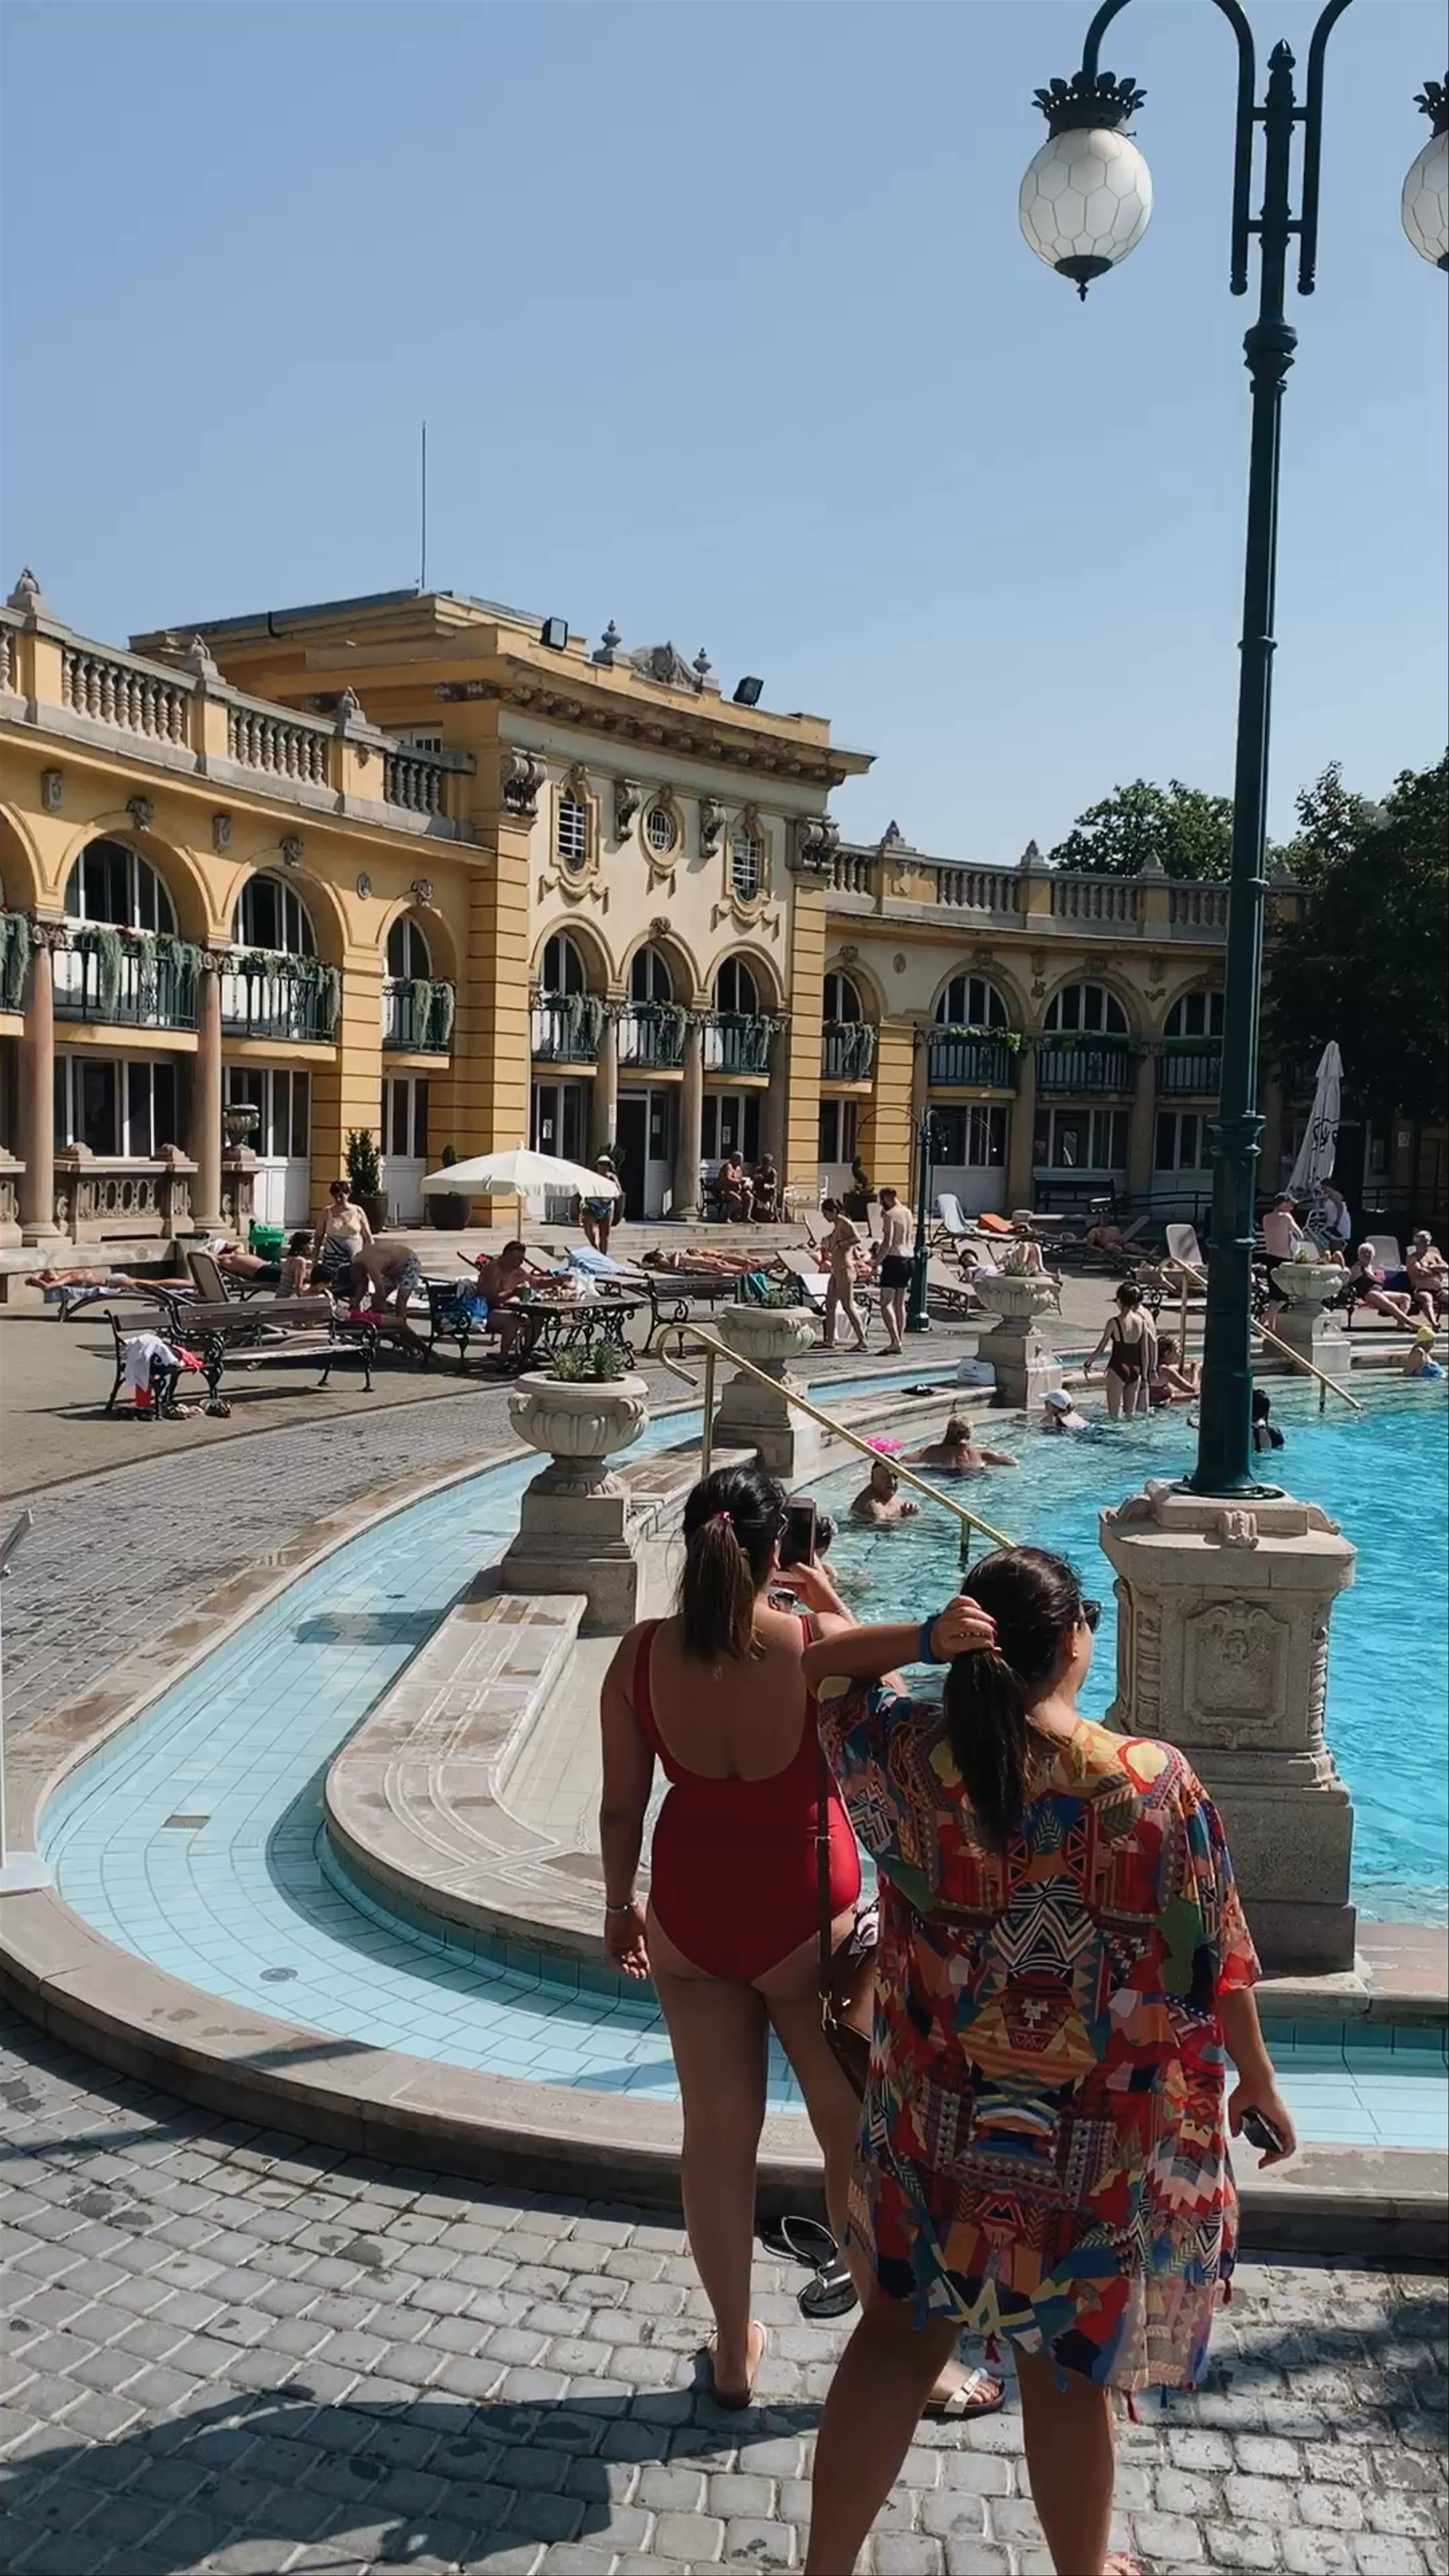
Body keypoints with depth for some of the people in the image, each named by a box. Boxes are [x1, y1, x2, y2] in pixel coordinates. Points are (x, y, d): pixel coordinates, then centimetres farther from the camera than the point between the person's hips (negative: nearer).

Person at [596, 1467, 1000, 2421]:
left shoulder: (643, 1655, -11)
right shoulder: (816, 1645, -20)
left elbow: (622, 1806, -3)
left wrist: (621, 1903, 13)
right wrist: (837, 1608, 1)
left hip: (689, 1909, 3)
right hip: (803, 1912, -3)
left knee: (717, 2131, 16)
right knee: (858, 2135, 12)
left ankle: (735, 2350, 32)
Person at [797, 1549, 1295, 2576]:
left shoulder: (911, 1757, -14)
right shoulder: (1154, 1780, -20)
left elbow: (819, 1669, 4)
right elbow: (1217, 1959, -9)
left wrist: (921, 1638, -14)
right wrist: (1258, 2079, 8)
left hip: (939, 2124, 2)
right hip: (1103, 2145, -2)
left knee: (899, 2334, 21)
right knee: (1068, 2371, 18)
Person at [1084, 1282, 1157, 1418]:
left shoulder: (1114, 1322, -13)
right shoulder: (1141, 1322, 0)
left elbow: (1101, 1349, -9)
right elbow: (1144, 1353, 5)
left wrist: (1088, 1364, 6)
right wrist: (1144, 1377, 13)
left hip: (1118, 1369, -5)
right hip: (1135, 1371, 5)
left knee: (1115, 1415, 3)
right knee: (1130, 1414, 15)